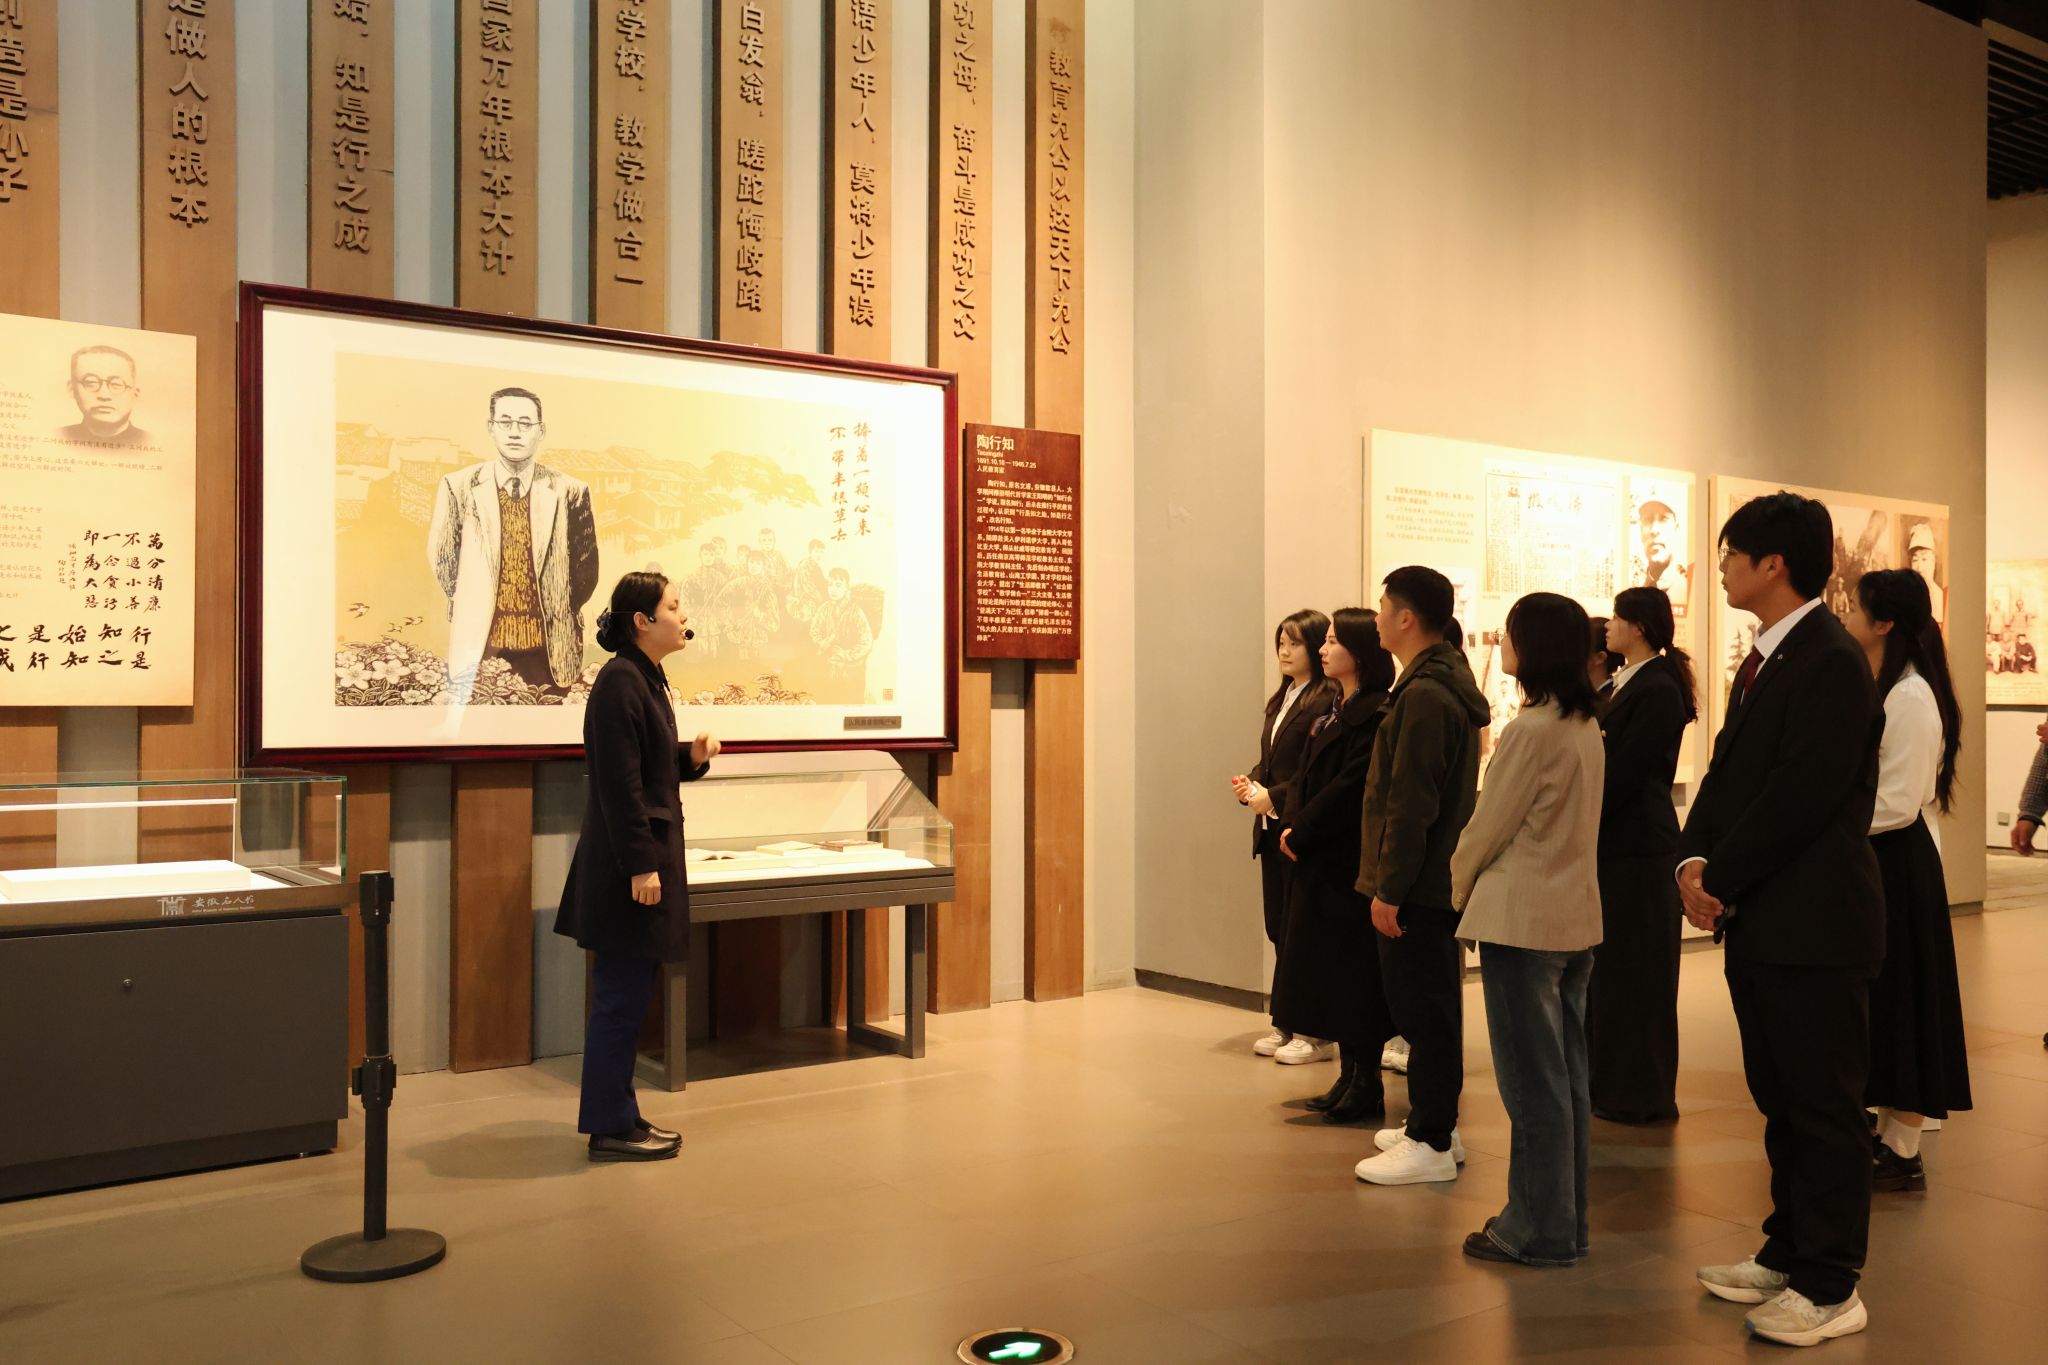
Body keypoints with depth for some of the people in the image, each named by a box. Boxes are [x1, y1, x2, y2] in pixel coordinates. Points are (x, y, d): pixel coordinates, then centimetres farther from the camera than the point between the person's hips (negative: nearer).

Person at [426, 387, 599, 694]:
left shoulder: (569, 492, 0)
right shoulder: (459, 487, 1)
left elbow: (586, 568, 9)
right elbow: (441, 558, 11)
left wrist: (557, 616, 10)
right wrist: (471, 610, 11)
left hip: (548, 649, 0)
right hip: (481, 647, 0)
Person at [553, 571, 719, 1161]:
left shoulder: (647, 679, 14)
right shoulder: (620, 681, -16)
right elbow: (620, 783, -20)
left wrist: (692, 756, 4)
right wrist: (641, 866, -21)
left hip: (649, 854, 10)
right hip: (629, 865, -10)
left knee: (628, 996, 15)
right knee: (620, 997, -1)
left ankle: (621, 1116, 25)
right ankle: (610, 1129, 8)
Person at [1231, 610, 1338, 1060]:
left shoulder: (1327, 701, -12)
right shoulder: (1281, 700, 16)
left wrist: (1274, 797, -18)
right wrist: (1250, 785, 2)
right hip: (1271, 830, 9)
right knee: (1279, 928, 12)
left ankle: (1316, 1033, 7)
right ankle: (1287, 1024, 21)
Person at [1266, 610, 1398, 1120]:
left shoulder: (1377, 713, -15)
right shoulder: (1334, 709, 14)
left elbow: (1351, 786, -20)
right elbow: (1310, 776, 14)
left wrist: (1301, 831, -14)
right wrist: (1295, 824, -1)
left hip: (1353, 863, -9)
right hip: (1320, 859, 9)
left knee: (1355, 970, -2)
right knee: (1328, 968, 13)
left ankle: (1367, 1087, 9)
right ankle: (1348, 1076, 22)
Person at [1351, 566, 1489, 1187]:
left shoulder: (1424, 696, -19)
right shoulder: (1451, 686, 13)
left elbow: (1409, 806, -22)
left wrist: (1388, 889, -18)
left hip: (1419, 885, -10)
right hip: (1442, 878, 10)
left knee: (1422, 1009, -3)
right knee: (1434, 1006, 17)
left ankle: (1431, 1144, 6)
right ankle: (1433, 1125, 28)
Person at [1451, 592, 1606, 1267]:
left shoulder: (1530, 730, -18)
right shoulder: (1587, 727, 8)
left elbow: (1489, 825, -12)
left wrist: (1459, 885, 6)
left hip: (1522, 919, -8)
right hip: (1575, 916, 9)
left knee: (1532, 1083, 1)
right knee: (1568, 1076, 15)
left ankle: (1538, 1231, 11)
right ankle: (1566, 1219, 25)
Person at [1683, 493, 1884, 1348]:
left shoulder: (1832, 661, -16)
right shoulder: (1764, 660, 15)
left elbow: (1802, 796, -21)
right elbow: (1728, 770, 13)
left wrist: (1723, 880, -14)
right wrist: (1694, 859, -2)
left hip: (1812, 923, -9)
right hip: (1759, 922, 9)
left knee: (1823, 1106, 1)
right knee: (1780, 1101, 18)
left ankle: (1830, 1289, 11)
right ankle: (1788, 1253, 30)